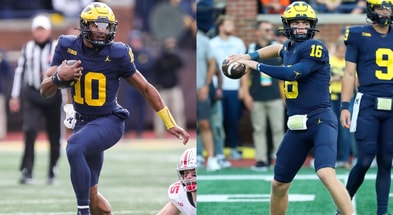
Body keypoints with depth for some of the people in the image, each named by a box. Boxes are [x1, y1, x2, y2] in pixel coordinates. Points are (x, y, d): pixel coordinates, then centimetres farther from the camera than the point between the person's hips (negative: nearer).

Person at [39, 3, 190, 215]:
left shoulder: (117, 54, -14)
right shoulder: (67, 47, -6)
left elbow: (146, 88, -2)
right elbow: (45, 91, -2)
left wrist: (170, 124, -1)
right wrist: (59, 77, -25)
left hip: (109, 121, -5)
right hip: (83, 122, 5)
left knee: (75, 146, -35)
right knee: (90, 193, 11)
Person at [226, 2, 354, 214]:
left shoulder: (315, 48, -11)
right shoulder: (290, 47, 13)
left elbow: (291, 73, -22)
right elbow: (277, 49, 38)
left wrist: (255, 65, -12)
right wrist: (248, 56, 28)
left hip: (320, 121, -8)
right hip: (297, 127, 8)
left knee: (326, 174, -29)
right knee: (278, 185, 14)